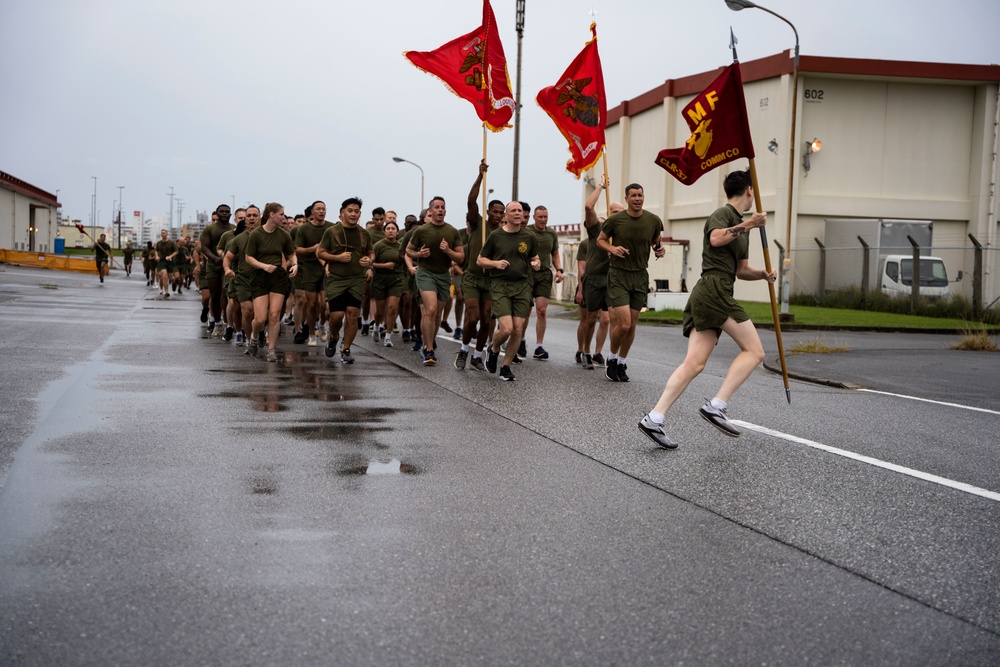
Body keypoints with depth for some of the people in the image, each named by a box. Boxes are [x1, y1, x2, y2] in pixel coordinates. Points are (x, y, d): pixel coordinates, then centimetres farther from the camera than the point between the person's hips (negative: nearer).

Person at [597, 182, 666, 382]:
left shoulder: (654, 221, -2)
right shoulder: (615, 220, -9)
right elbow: (600, 239, 7)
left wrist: (660, 250, -5)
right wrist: (612, 248, -14)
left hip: (640, 276, 3)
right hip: (618, 275, -3)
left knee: (632, 325, 9)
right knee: (624, 324, -13)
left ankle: (621, 363, 26)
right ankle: (612, 358, 13)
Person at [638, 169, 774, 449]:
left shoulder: (741, 225, 26)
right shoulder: (723, 213, -2)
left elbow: (741, 270, 32)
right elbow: (716, 238, -25)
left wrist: (762, 274, 14)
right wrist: (747, 225, -18)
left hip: (704, 298, 9)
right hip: (714, 290, -9)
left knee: (694, 363, 0)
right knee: (754, 351, -8)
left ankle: (654, 418, -7)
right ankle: (716, 406, -14)